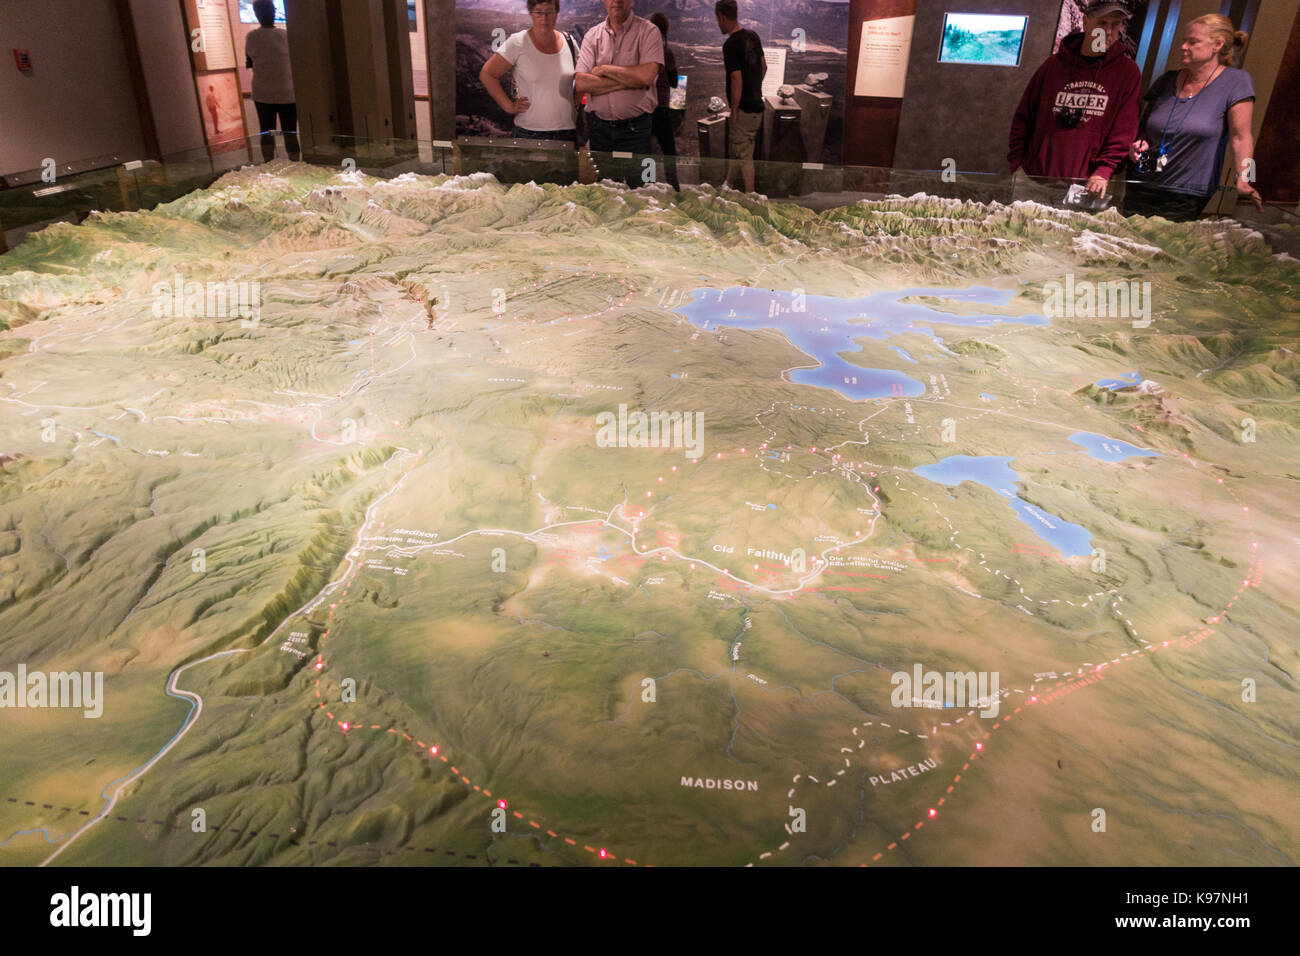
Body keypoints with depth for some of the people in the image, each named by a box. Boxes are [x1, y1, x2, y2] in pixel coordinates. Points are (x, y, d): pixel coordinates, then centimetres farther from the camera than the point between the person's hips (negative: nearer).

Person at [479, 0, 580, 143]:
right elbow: (486, 74, 0)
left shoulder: (569, 43, 8)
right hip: (528, 134, -3)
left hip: (567, 132, 3)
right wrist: (509, 106, -6)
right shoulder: (518, 43, -4)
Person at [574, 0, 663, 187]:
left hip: (635, 129, -3)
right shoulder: (592, 35, 8)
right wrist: (629, 80, -11)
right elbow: (581, 83, -4)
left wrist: (604, 69, -8)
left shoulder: (648, 31, -1)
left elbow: (647, 76, -17)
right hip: (598, 127, 3)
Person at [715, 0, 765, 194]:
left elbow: (737, 80, -22)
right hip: (757, 106, 9)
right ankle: (728, 186, 34)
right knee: (733, 151, 21)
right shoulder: (753, 36, 8)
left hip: (743, 110, -9)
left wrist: (734, 110, -15)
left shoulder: (731, 44, -18)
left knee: (744, 156, -1)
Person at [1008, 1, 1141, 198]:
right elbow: (1024, 117, 10)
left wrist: (1103, 171, -13)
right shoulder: (1055, 64, 7)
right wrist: (1017, 162, 4)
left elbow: (1124, 130, -2)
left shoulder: (1128, 72, 3)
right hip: (1036, 179, 2)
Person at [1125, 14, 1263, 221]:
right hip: (1141, 191, 4)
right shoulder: (1167, 81, 10)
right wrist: (1139, 144, -2)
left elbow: (1241, 137, -8)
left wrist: (1244, 179, -19)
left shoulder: (1235, 81, -2)